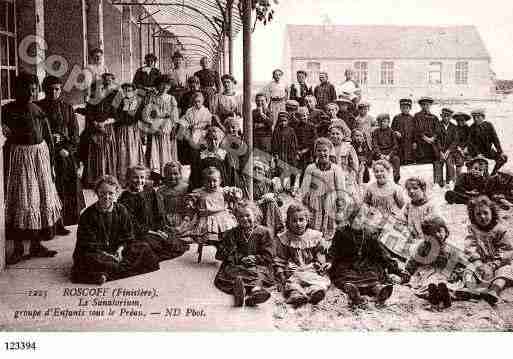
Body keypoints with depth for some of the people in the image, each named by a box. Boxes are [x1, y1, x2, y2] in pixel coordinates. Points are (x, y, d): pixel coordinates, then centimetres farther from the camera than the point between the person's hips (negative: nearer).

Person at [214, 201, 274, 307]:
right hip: (237, 265, 1)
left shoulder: (264, 232, 11)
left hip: (259, 266, 0)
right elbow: (227, 254, 7)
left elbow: (268, 256, 6)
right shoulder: (231, 233, 17)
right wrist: (241, 259, -10)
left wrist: (255, 259, -12)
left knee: (260, 273, -36)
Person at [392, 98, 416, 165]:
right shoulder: (396, 118, 6)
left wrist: (415, 142, 2)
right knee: (400, 162, -5)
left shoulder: (412, 118, 10)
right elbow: (392, 129, 9)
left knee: (410, 161, -1)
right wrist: (396, 133, -13)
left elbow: (415, 131, 10)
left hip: (410, 144, 2)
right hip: (400, 143, -1)